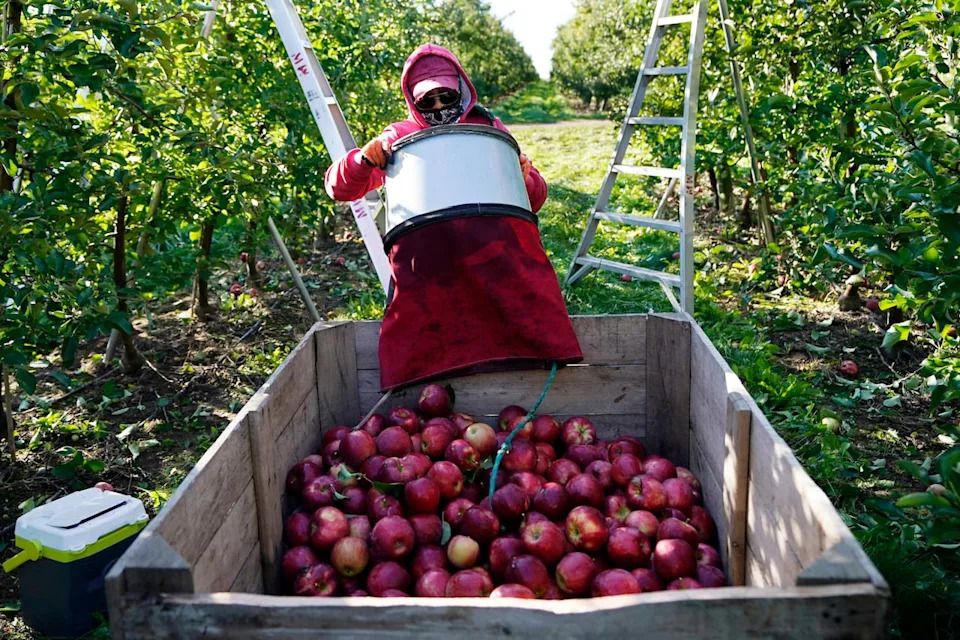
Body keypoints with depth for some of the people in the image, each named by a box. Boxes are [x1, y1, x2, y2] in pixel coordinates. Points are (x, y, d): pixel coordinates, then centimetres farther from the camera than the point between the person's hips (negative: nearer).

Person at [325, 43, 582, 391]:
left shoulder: (490, 129, 17)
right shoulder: (399, 137, 15)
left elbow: (536, 199, 18)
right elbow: (338, 187, 10)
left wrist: (525, 177, -5)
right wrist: (365, 158, -10)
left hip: (494, 239, 1)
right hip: (425, 249, -1)